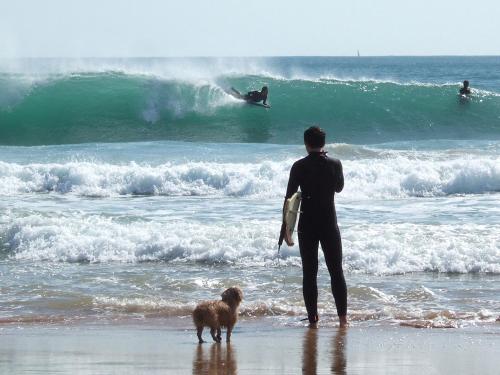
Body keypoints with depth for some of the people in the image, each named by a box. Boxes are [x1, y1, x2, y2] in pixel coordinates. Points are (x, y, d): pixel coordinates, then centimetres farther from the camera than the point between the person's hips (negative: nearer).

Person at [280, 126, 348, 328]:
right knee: (336, 271, 7)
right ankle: (342, 317, 3)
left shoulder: (299, 167, -7)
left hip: (307, 226, -1)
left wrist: (285, 228, -1)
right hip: (329, 224, 1)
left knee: (309, 273, 4)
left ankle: (312, 318, 2)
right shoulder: (335, 164, -4)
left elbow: (289, 198, -7)